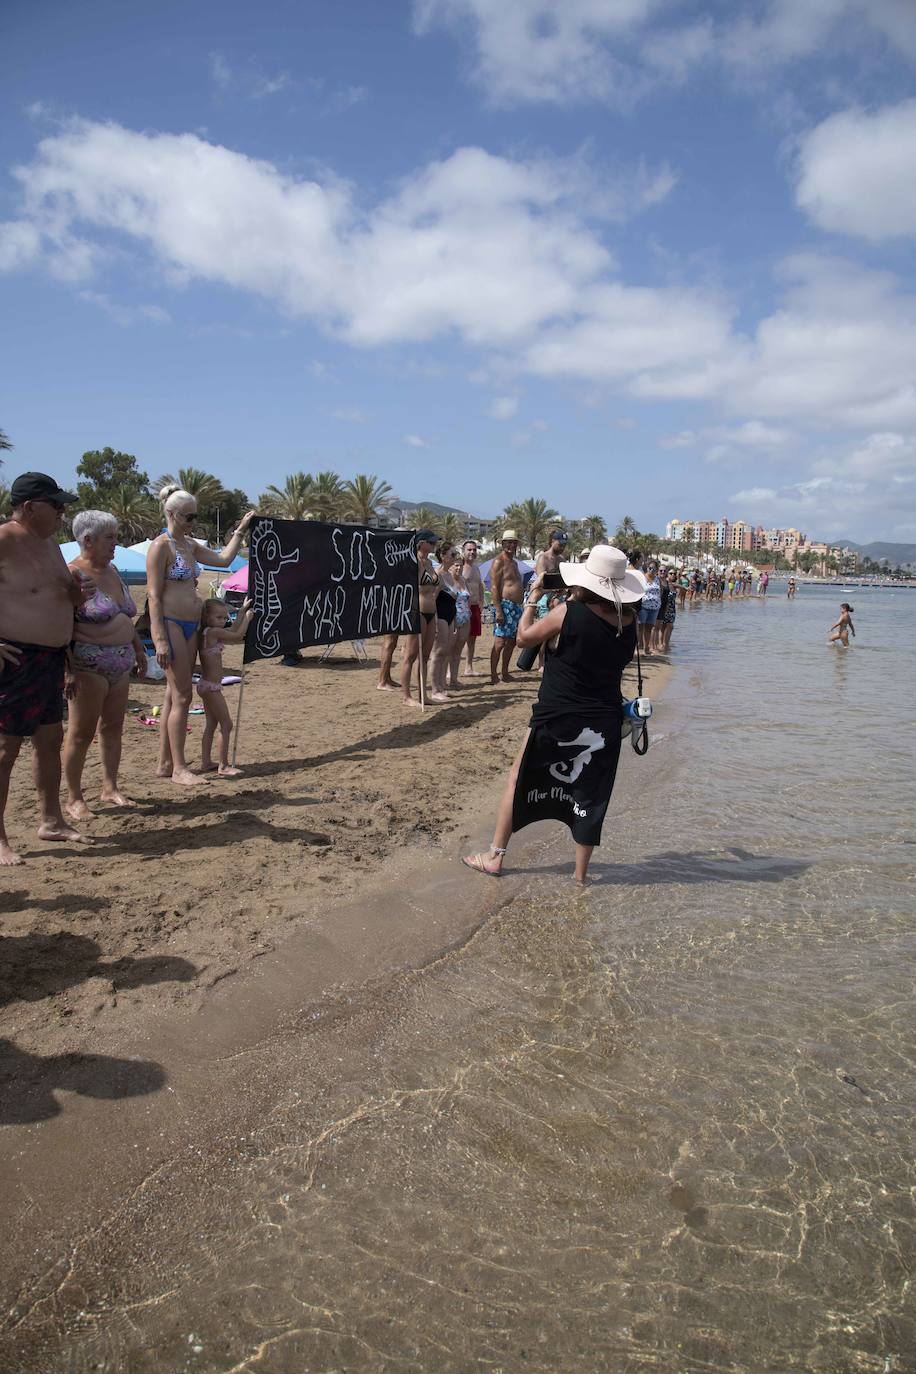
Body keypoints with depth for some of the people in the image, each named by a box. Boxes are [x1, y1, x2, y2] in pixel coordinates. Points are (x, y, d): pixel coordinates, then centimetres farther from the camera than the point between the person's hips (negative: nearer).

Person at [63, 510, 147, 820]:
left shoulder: (111, 571, 14)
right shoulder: (74, 574, -11)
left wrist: (139, 650, 23)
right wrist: (68, 668, -23)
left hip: (121, 663, 8)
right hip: (89, 664, -8)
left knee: (112, 727, 13)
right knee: (81, 732, -2)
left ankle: (110, 788, 24)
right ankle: (74, 798, 8)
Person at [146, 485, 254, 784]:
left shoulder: (190, 545, 15)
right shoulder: (161, 546, -9)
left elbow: (223, 558, 20)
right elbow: (154, 596, -14)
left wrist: (240, 530, 19)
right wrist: (160, 639, -19)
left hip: (191, 625, 8)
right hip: (170, 624, -8)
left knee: (174, 695, 11)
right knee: (182, 696, -7)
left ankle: (165, 763, 18)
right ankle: (179, 768, 0)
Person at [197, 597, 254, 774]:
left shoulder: (210, 632, 11)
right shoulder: (213, 632, -16)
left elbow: (234, 630, 20)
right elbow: (238, 635, -16)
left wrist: (243, 611, 22)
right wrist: (247, 617, -2)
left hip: (206, 685, 10)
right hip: (211, 686, -10)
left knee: (211, 725, 15)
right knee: (226, 724, -5)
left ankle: (206, 762, 20)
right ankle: (223, 766, -2)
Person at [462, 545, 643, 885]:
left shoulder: (567, 613, -17)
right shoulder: (628, 621, -3)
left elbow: (524, 638, -3)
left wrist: (533, 598, 10)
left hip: (556, 720, -4)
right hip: (604, 725, 4)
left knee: (517, 782, 13)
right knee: (589, 794, 14)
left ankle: (494, 858, 21)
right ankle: (580, 873, 24)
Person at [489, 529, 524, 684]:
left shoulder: (514, 563, 21)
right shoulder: (499, 561, -8)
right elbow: (494, 587, -15)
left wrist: (521, 606, 20)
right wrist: (498, 610, -22)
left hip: (516, 606, 9)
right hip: (505, 605, -9)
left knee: (511, 642, 11)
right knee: (500, 641, -11)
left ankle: (504, 673, 19)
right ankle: (493, 676, -9)